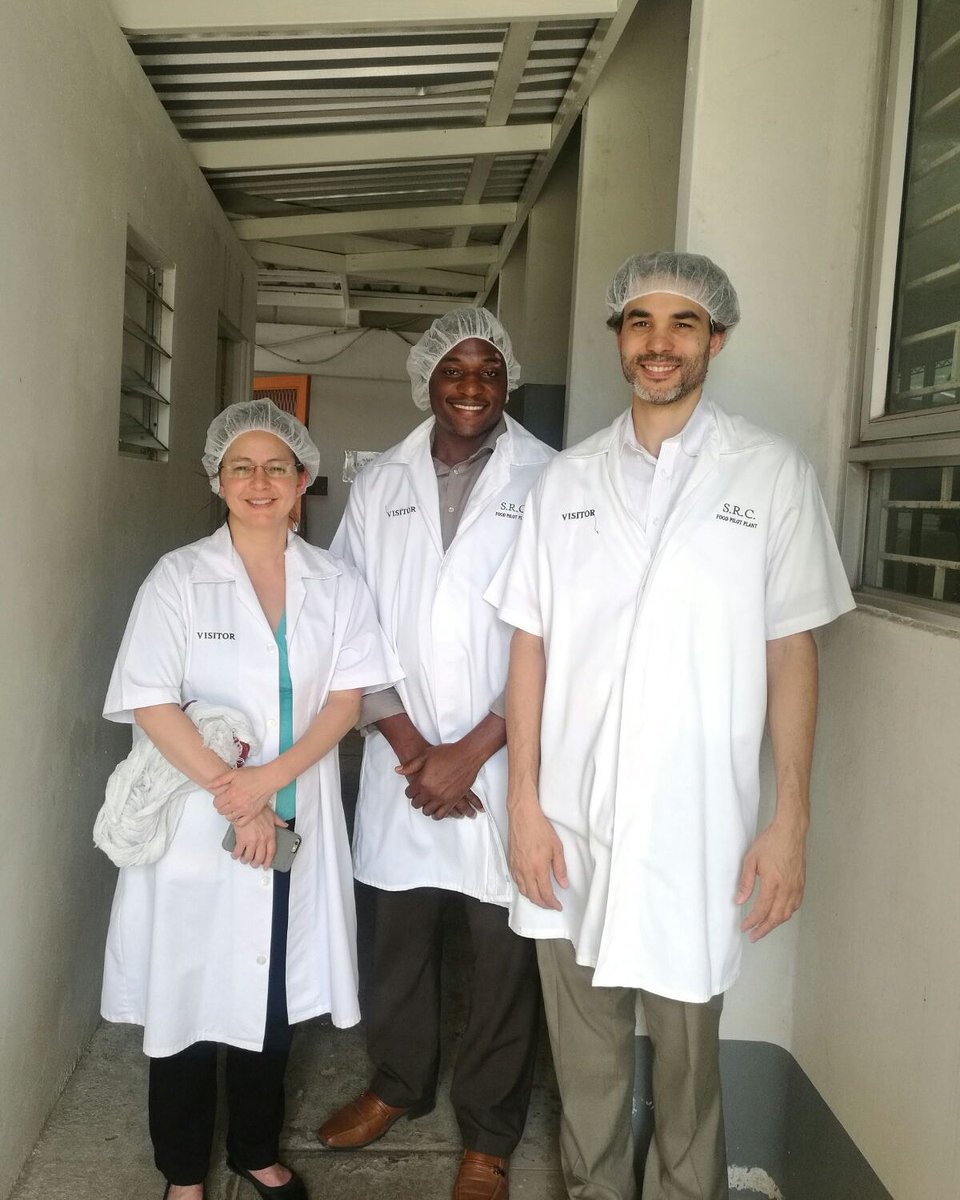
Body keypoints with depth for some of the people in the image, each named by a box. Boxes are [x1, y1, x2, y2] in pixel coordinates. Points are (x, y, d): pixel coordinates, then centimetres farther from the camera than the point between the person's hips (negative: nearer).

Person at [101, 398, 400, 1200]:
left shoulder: (336, 584, 3)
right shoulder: (179, 577, -4)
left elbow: (347, 697, -3)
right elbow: (150, 704, -9)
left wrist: (269, 779, -16)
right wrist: (230, 794, -14)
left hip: (296, 823, 2)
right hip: (197, 824, -2)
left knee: (274, 994, 14)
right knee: (191, 991, 9)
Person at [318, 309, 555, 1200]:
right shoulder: (379, 485, 5)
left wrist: (473, 750, -11)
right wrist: (407, 742, -7)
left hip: (504, 761, -3)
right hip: (402, 756, 3)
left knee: (504, 950, 8)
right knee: (399, 929, 17)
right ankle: (397, 1083, 41)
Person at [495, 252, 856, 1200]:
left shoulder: (772, 475, 0)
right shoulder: (566, 480, 6)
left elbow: (792, 654, 0)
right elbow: (530, 648, 5)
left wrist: (791, 818, -3)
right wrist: (525, 803, 0)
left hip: (698, 828, -2)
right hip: (570, 826, 2)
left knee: (687, 1062, 10)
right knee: (585, 1059, 15)